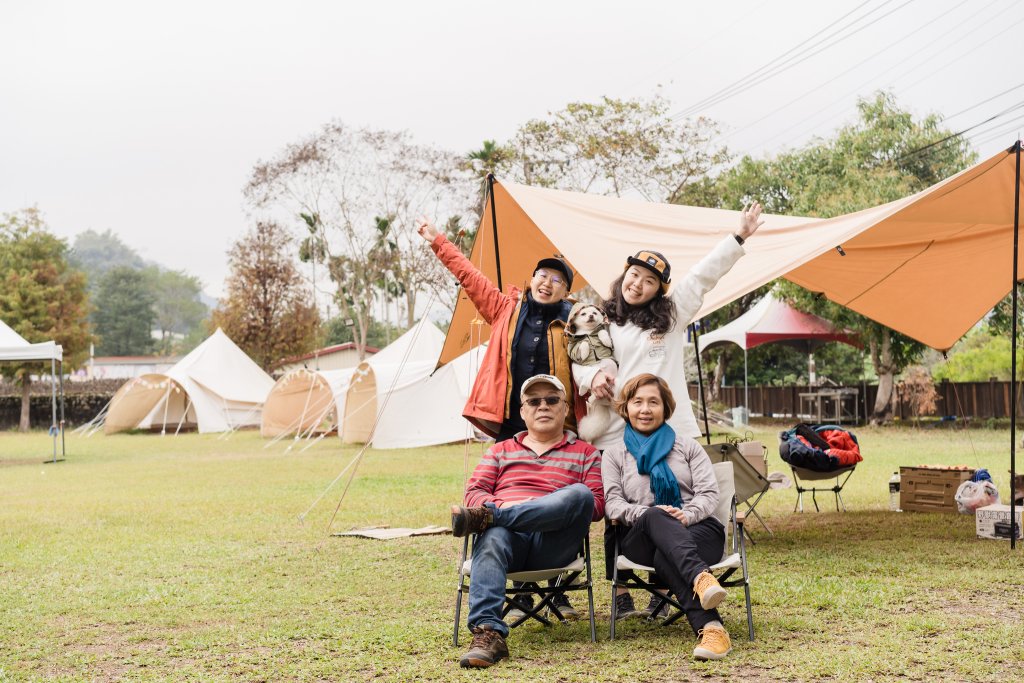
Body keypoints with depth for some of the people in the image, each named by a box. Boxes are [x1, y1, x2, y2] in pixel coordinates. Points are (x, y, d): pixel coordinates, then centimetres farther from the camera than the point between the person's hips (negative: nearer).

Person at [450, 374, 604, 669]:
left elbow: (597, 504, 9)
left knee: (579, 494, -32)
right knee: (492, 538, -38)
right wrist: (502, 507, -7)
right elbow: (473, 492, 16)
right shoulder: (499, 451, 29)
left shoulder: (585, 453, 24)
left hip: (552, 545, 0)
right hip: (509, 536, 1)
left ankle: (484, 517, -36)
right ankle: (488, 634, -53)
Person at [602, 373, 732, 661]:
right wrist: (648, 513, -17)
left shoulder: (687, 446, 22)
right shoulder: (614, 455, 21)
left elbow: (709, 493, 8)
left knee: (664, 556, -37)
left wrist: (687, 515, -15)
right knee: (655, 516, -39)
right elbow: (612, 504, 4)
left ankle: (710, 630, -56)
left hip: (698, 530, 0)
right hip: (641, 538, 0)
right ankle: (700, 577, -62)